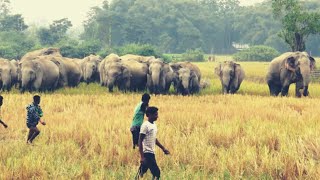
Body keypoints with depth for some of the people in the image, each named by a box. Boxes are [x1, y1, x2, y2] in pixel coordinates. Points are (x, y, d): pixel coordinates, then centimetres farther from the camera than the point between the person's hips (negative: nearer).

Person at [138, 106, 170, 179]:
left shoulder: (154, 125, 13)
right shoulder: (145, 125, -15)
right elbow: (140, 141, -17)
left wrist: (163, 148, 23)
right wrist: (142, 157, -22)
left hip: (151, 153, 9)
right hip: (147, 153, -9)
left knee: (141, 173, 10)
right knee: (156, 172, -10)